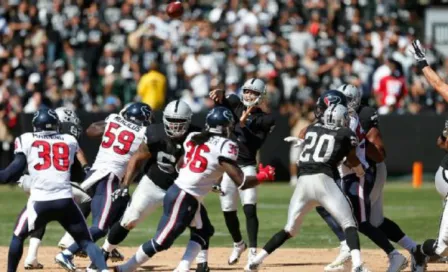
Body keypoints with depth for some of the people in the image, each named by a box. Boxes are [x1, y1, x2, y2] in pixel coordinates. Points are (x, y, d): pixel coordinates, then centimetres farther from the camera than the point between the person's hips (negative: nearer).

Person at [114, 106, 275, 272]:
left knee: (202, 231, 20)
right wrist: (263, 176, 2)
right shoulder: (225, 146, -13)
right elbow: (241, 182, -15)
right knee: (162, 241, -3)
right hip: (183, 199, -9)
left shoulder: (193, 138, 9)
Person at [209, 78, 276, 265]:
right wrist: (220, 95, -35)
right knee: (228, 210, 10)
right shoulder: (236, 106, 7)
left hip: (247, 167, -3)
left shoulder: (265, 119, -2)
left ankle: (252, 251, -15)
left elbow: (256, 144, -14)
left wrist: (243, 126, -27)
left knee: (249, 208, -16)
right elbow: (222, 101, -13)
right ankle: (238, 244, 32)